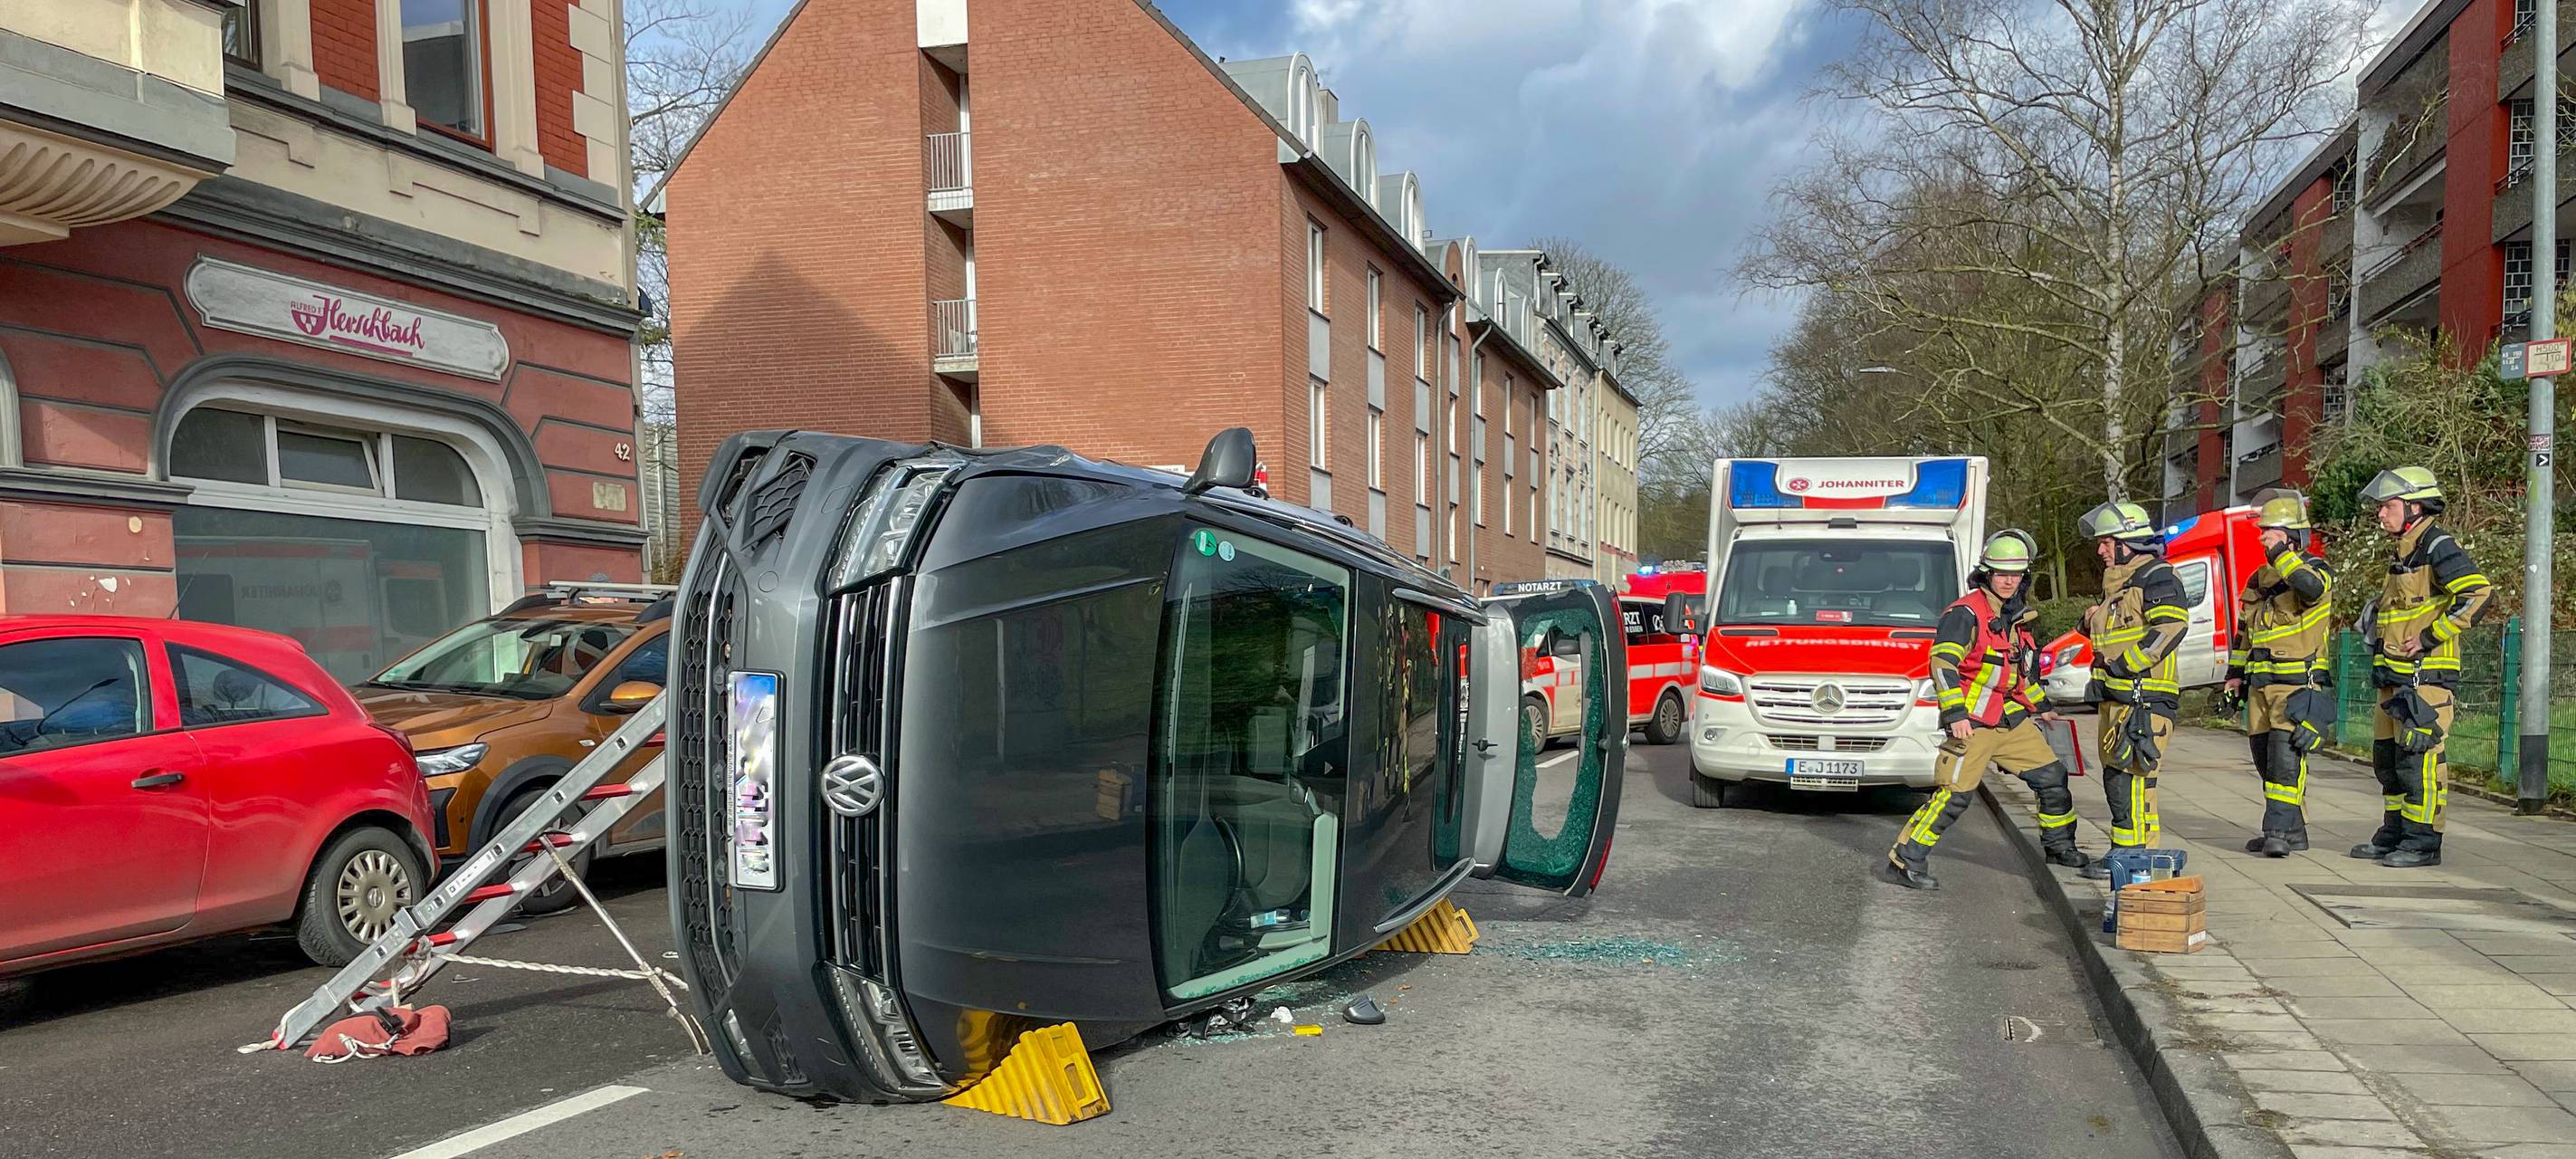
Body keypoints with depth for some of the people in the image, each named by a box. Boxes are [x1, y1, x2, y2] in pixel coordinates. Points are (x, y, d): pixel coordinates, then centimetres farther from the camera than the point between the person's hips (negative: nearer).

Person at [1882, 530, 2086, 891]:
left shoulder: (2014, 615, 13)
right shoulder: (1966, 613, -15)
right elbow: (1942, 663, -23)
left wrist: (2039, 705, 30)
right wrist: (1955, 714, -28)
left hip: (2011, 720, 8)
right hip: (1972, 723, -8)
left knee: (2052, 777, 12)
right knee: (1954, 795, -12)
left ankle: (2058, 844, 33)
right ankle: (1905, 860, -7)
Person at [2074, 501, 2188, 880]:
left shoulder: (2157, 577, -9)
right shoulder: (2117, 581, 22)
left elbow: (2171, 626, -22)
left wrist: (2126, 664, -23)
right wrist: (2092, 621, 10)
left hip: (2144, 696, -10)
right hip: (2116, 695, 10)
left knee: (2130, 775, -11)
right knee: (2115, 774, 13)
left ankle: (2134, 855, -7)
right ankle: (2124, 850, 20)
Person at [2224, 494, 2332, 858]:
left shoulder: (2314, 569, -5)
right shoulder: (2259, 578, 17)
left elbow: (2312, 586, -32)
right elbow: (2243, 629, 25)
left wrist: (2280, 553, -21)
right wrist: (2235, 671, 20)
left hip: (2297, 682, -8)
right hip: (2260, 684, 8)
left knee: (2286, 756, -14)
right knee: (2265, 757, 10)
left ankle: (2279, 831, -15)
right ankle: (2293, 829, 19)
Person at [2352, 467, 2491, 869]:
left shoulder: (2439, 547, -11)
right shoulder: (2404, 552, 18)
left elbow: (2478, 593, -24)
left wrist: (2430, 638, -21)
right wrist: (2376, 630, 18)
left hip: (2424, 676, -10)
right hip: (2394, 677, 10)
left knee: (2418, 759, -7)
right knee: (2387, 757, 14)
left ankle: (2423, 842, 0)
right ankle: (2394, 835, 23)